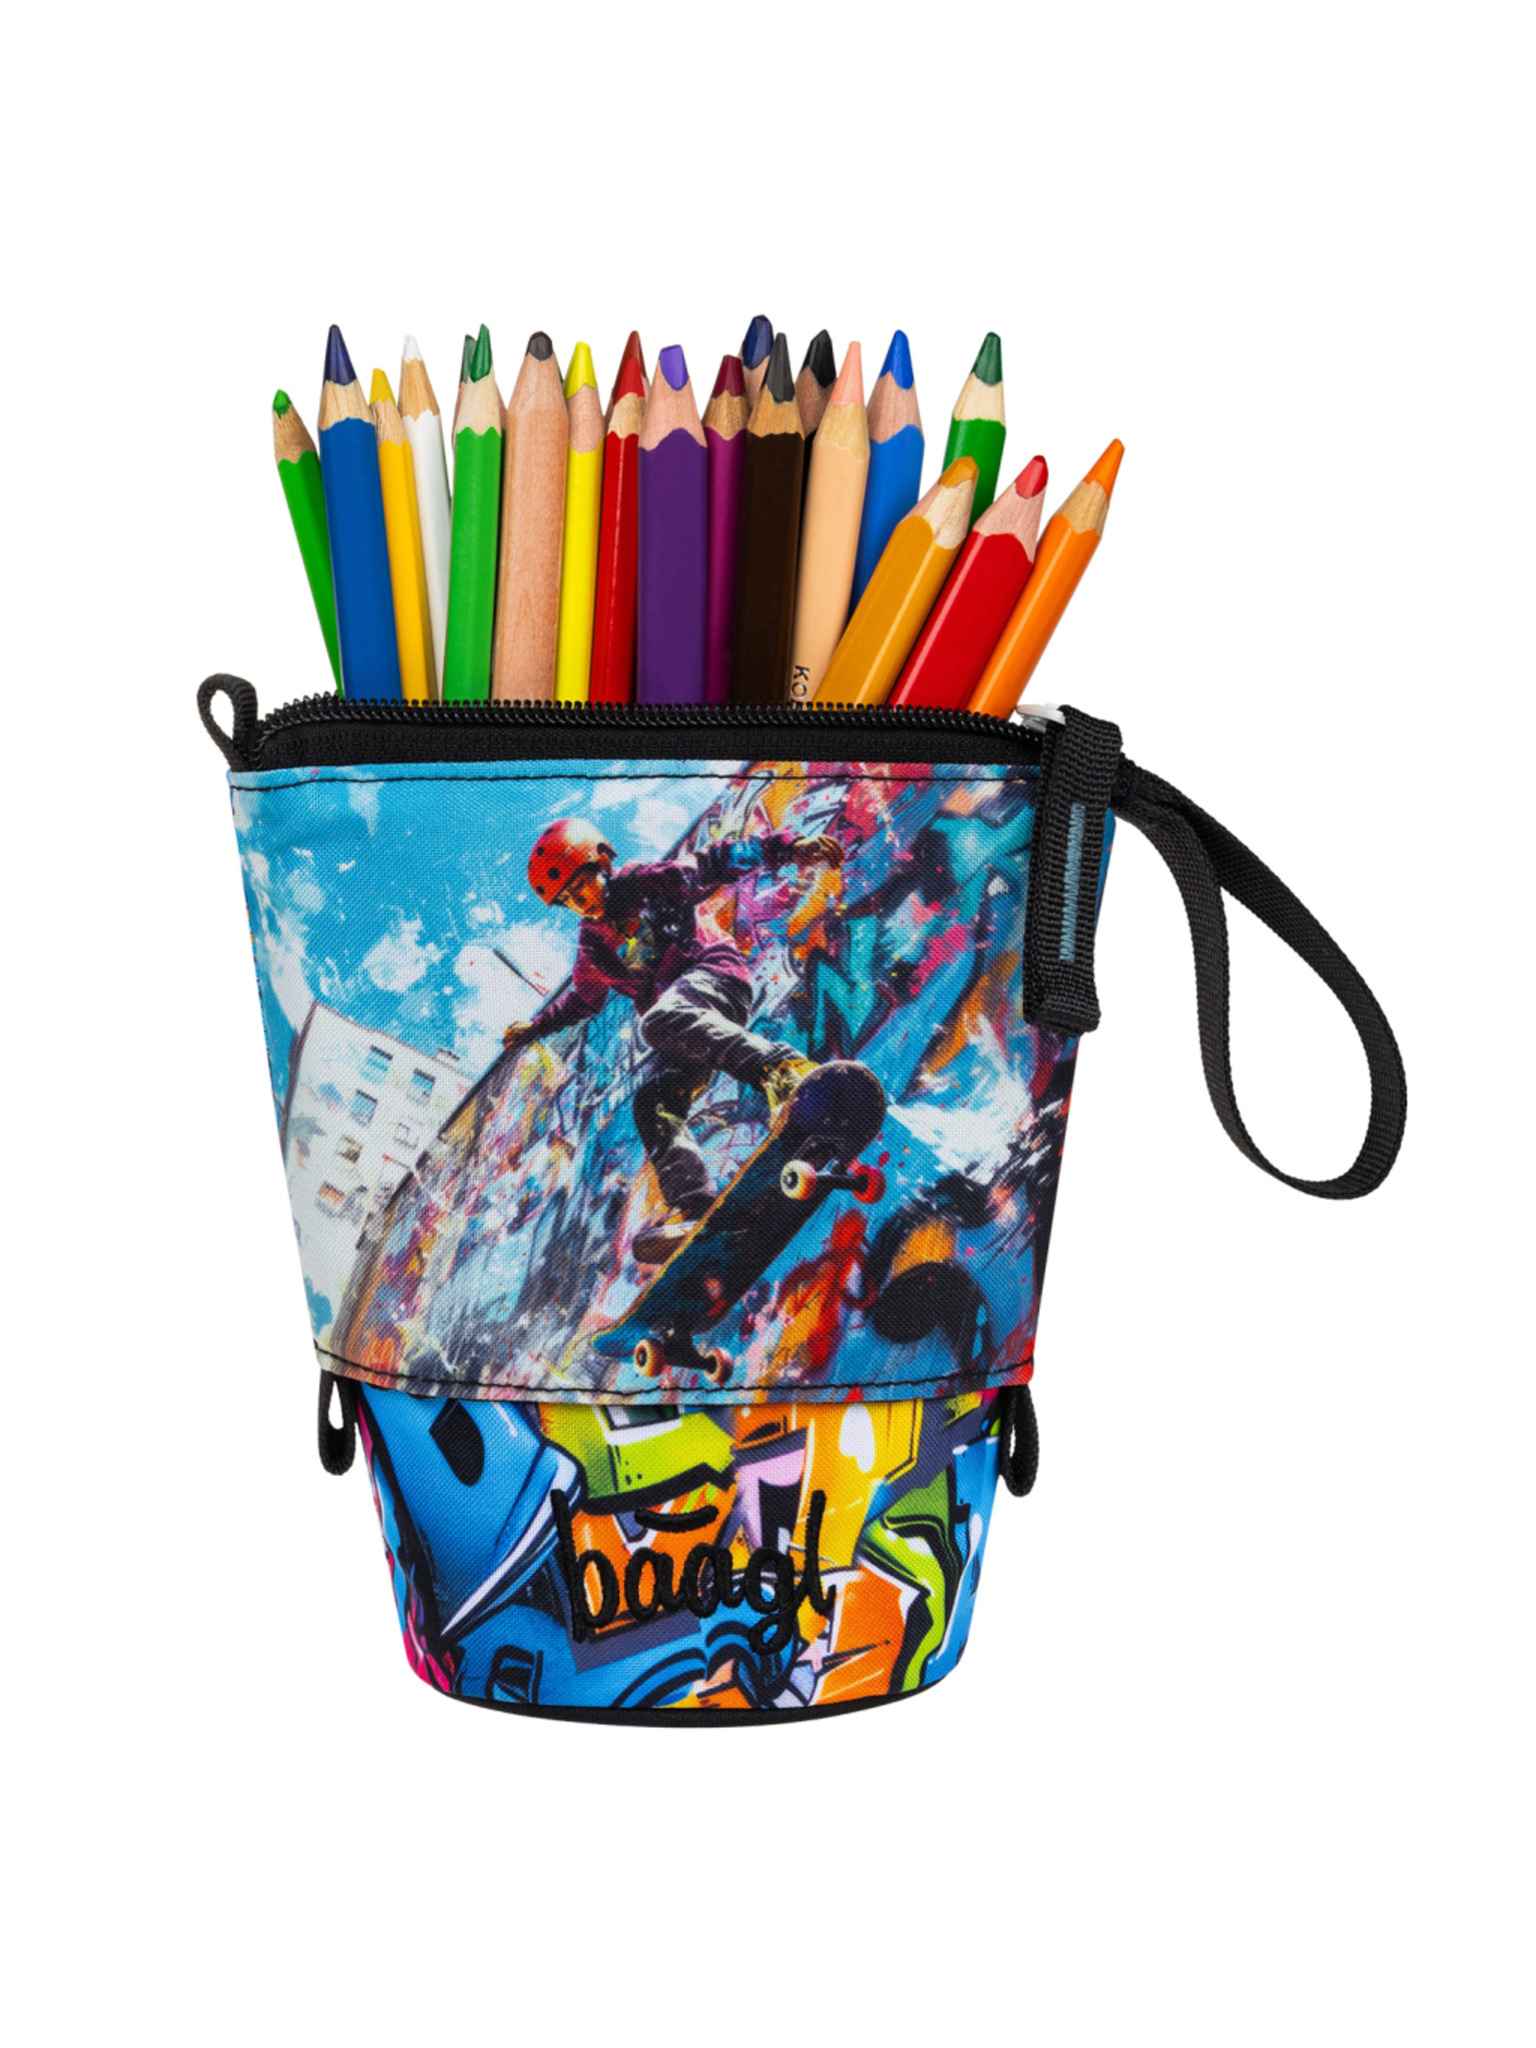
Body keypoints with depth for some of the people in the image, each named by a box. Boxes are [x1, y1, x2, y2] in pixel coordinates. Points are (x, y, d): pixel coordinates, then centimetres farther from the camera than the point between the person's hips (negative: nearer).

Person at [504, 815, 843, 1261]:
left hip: (713, 974, -7)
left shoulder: (648, 883, 4)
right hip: (689, 1026, 7)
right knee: (653, 1103, -15)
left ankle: (781, 1067, -58)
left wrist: (786, 847, -16)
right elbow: (583, 998, 39)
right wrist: (534, 1028, 43)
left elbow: (714, 864, -4)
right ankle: (695, 1211, -31)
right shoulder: (593, 945, 21)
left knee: (659, 1021, -38)